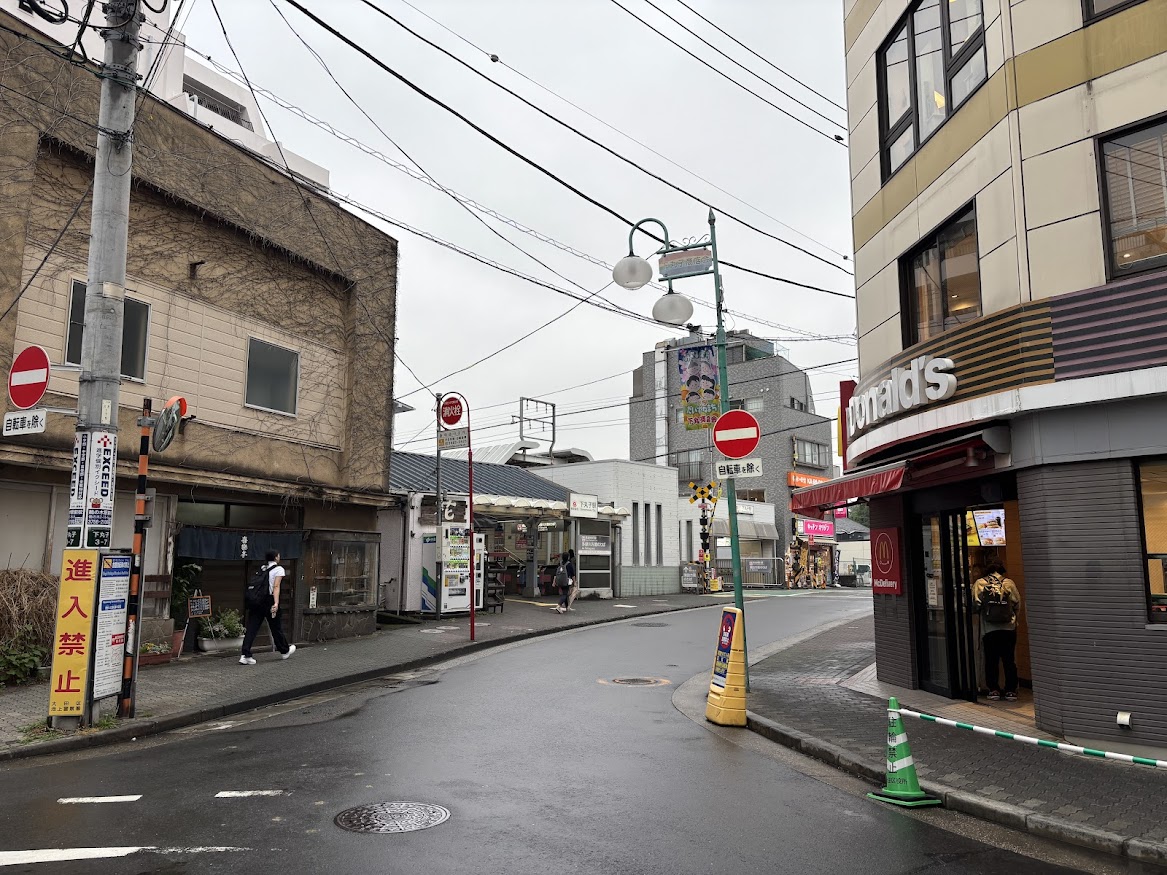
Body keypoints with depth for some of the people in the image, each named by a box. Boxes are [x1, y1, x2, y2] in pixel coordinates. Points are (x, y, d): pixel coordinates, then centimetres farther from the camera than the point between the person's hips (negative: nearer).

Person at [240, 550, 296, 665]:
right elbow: (276, 586, -15)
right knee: (275, 627, 10)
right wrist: (276, 603, -23)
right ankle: (285, 651, 28)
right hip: (269, 601, -5)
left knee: (251, 628, 0)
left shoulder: (262, 568, 16)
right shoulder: (279, 569, -2)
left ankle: (245, 655, -10)